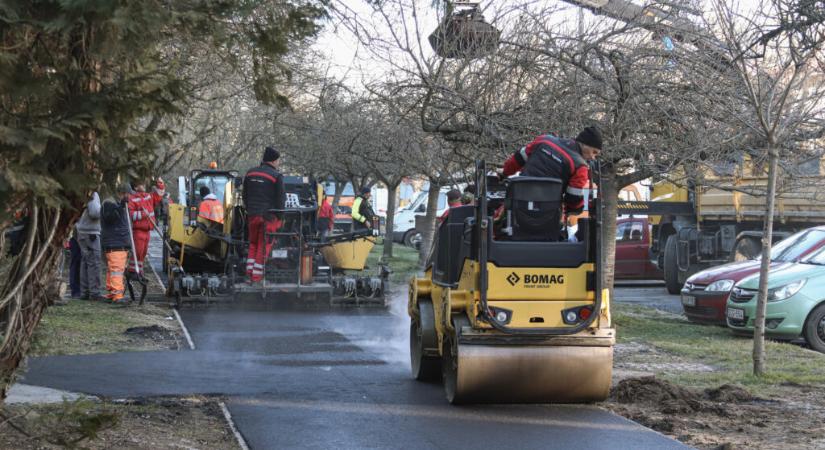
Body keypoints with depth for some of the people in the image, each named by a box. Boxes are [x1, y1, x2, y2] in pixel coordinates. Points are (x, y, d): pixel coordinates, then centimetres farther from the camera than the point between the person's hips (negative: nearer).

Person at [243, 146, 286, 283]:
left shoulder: (250, 173, 10)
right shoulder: (276, 176, -9)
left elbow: (245, 196, 16)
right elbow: (280, 199, -9)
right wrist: (279, 217, 0)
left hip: (252, 214, 6)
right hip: (269, 215, -5)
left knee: (253, 244, 18)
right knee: (264, 246, -1)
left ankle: (250, 271, 13)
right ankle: (257, 275, -3)